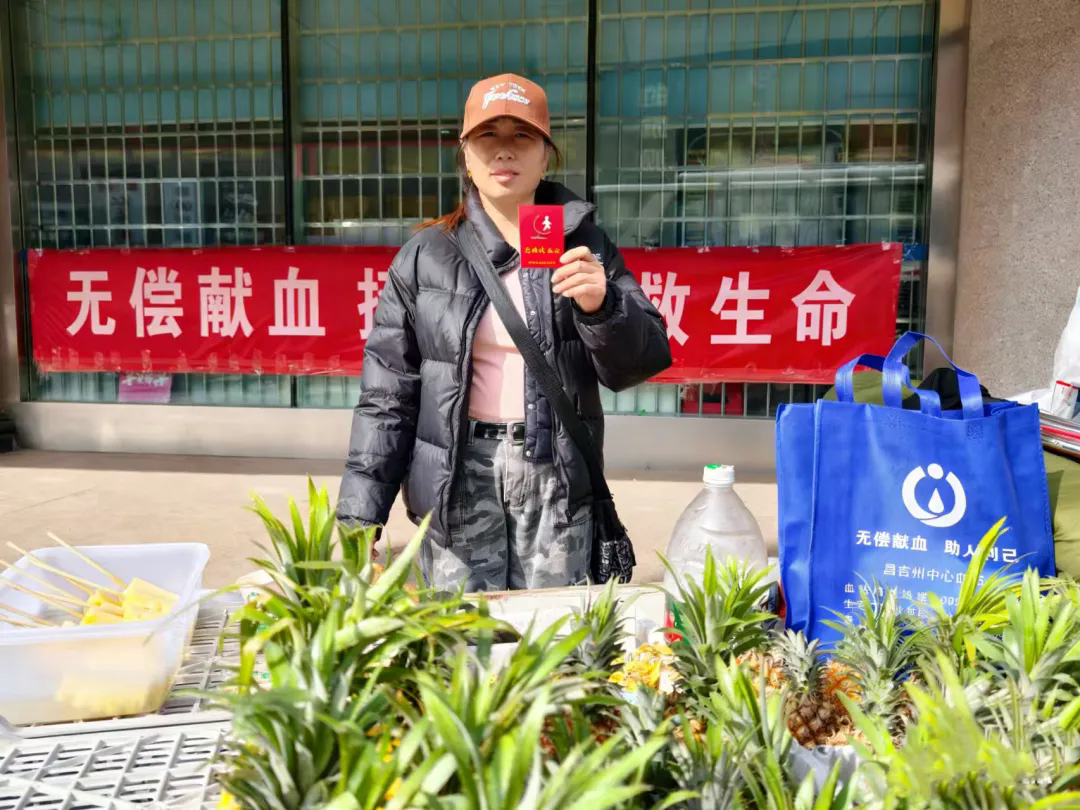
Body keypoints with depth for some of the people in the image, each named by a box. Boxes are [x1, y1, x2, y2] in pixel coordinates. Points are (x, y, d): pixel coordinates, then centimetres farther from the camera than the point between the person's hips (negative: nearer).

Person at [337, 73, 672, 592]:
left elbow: (641, 362, 1)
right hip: (457, 477, 0)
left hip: (556, 476, 1)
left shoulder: (581, 245, 3)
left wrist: (600, 307, -19)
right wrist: (360, 516, -2)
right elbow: (387, 390, 1)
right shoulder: (426, 256, 1)